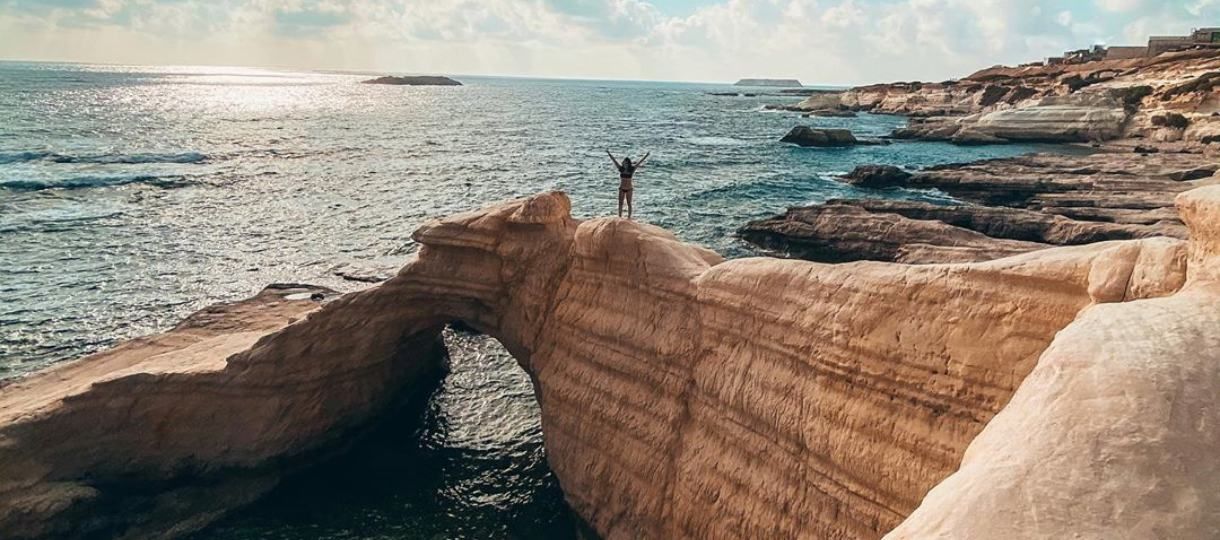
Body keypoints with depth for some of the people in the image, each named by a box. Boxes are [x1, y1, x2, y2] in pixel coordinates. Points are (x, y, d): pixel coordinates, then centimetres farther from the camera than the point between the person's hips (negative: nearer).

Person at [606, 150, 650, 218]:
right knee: (620, 203, 4)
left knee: (629, 204, 8)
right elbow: (614, 160, -6)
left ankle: (629, 217, 16)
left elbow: (640, 162, -11)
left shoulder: (632, 169, -9)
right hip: (621, 189, 1)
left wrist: (646, 155, -15)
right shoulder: (620, 168, -6)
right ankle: (620, 217, 11)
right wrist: (609, 153, -8)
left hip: (629, 189, -1)